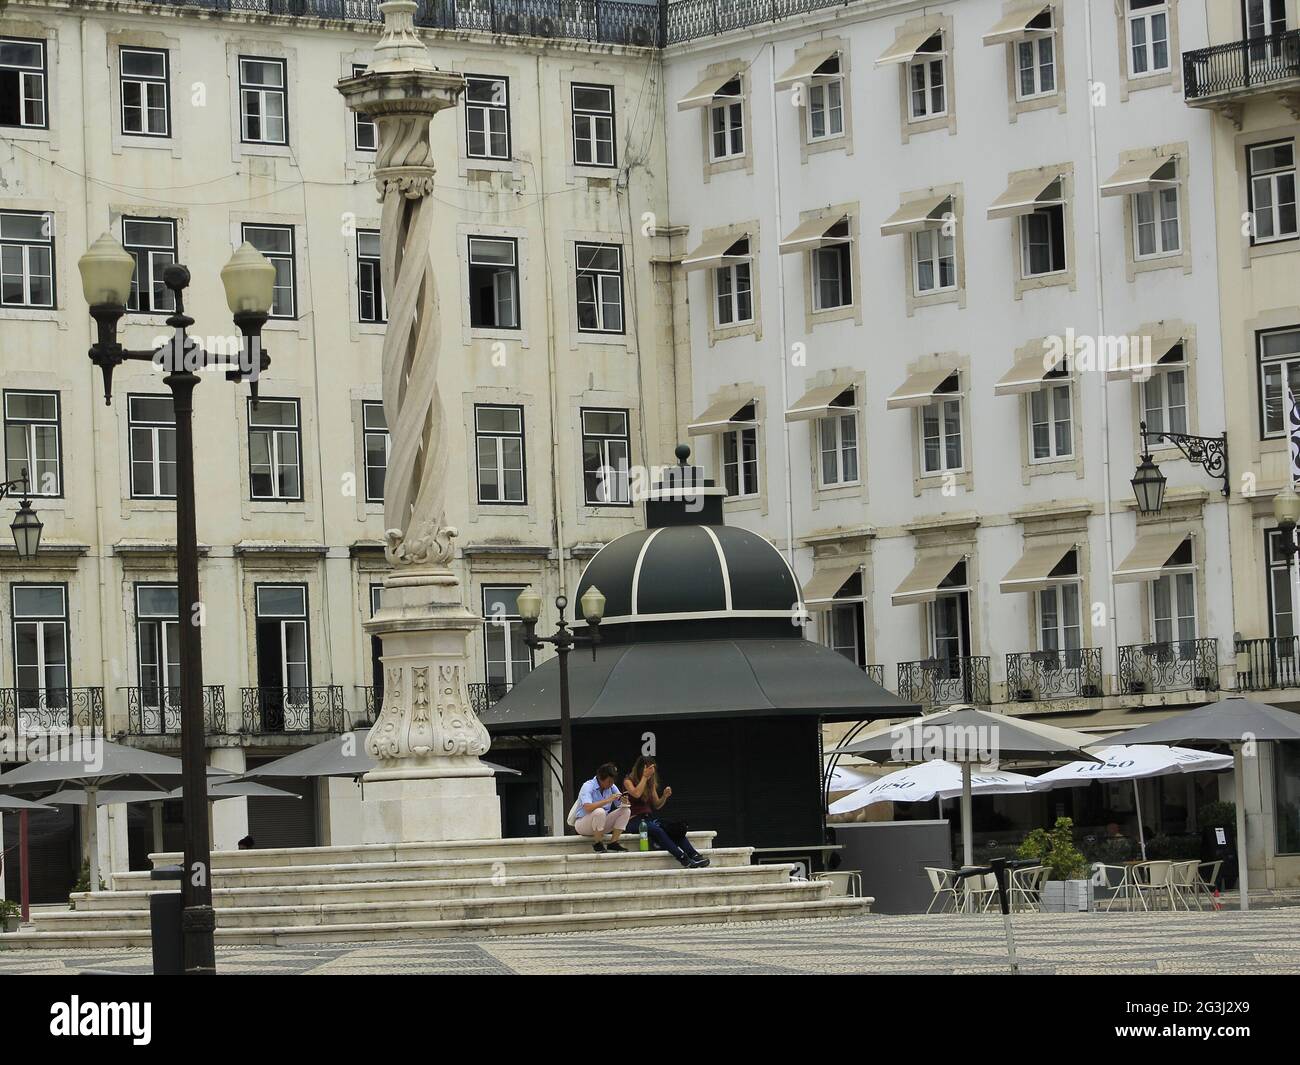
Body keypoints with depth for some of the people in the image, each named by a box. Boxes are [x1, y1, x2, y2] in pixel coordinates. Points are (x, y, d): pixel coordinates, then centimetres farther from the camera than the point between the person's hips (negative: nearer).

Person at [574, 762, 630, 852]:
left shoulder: (611, 787, 0)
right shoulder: (588, 787, -20)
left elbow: (620, 805, 0)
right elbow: (588, 808, -35)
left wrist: (623, 801, -25)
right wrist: (608, 800, -35)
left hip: (602, 823, 6)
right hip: (582, 824, -6)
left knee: (626, 811, -10)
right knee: (599, 811, -37)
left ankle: (613, 842, -12)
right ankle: (597, 844, -20)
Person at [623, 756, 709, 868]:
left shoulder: (651, 783, 17)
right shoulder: (628, 780, 0)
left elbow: (657, 806, 19)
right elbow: (636, 794, -21)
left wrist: (664, 796, 0)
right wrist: (644, 777, -14)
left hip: (650, 817, 6)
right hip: (635, 820, -6)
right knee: (657, 830, -35)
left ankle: (695, 856, -36)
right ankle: (684, 859, -44)